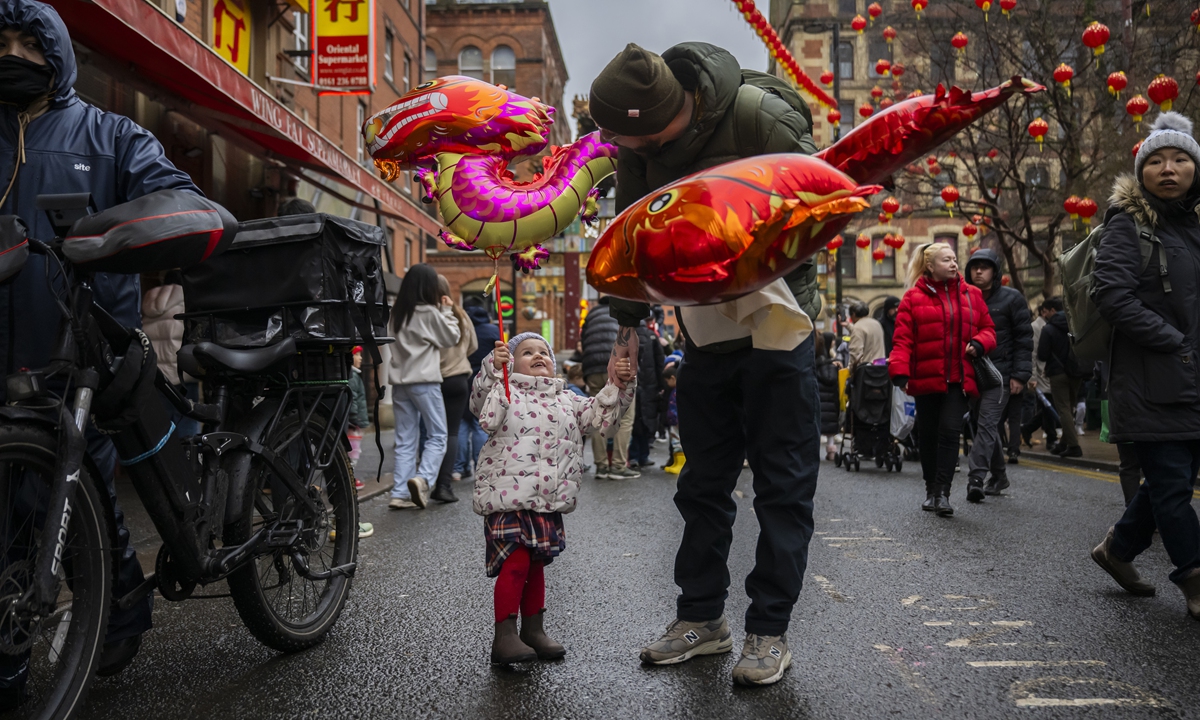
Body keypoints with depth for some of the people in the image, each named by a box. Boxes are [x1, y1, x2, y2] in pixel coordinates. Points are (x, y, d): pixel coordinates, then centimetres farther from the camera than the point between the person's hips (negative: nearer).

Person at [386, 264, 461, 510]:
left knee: (404, 440, 8)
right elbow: (451, 337, 1)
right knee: (437, 435, 2)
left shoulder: (397, 312, 12)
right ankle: (422, 477, -18)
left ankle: (400, 493, 4)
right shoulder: (429, 313, -7)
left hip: (399, 381, 6)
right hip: (424, 380, -6)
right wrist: (447, 311, 12)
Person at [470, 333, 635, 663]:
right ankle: (504, 637, -1)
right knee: (515, 563, -10)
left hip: (548, 502, 6)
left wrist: (621, 384, 6)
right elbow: (485, 408, -18)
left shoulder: (566, 401, 18)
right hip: (508, 498, -6)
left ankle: (533, 630, 28)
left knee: (536, 565, 15)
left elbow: (599, 414, 18)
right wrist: (492, 370, -30)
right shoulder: (505, 392, 0)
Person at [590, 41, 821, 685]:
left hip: (773, 323, -5)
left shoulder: (758, 114, -21)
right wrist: (627, 322, 3)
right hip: (703, 330, 5)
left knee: (782, 480, 0)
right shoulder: (637, 139, -4)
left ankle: (769, 630, 11)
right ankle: (702, 618, 23)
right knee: (702, 480, 10)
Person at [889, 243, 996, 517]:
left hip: (959, 379, 1)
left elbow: (987, 329, 16)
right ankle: (931, 491, 23)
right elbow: (902, 339, -5)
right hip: (926, 379, -1)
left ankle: (942, 492, -9)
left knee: (950, 431, -11)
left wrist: (979, 343, -6)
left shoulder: (971, 295, 10)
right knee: (928, 435, 8)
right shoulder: (913, 298, 0)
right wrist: (900, 372, -16)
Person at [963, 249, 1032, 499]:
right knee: (985, 427, 11)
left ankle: (976, 478, -18)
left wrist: (1020, 375, -11)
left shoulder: (1012, 298, 1)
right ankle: (999, 476, 25)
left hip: (1000, 374, -5)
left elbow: (1024, 339, -3)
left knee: (987, 424, -14)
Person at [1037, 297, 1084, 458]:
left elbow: (1042, 355, -13)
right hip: (1075, 372, 6)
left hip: (1058, 374, -6)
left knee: (1063, 409, -3)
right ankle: (1064, 443, 21)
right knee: (1070, 408, 15)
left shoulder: (1048, 329, -12)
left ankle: (1073, 445, -10)